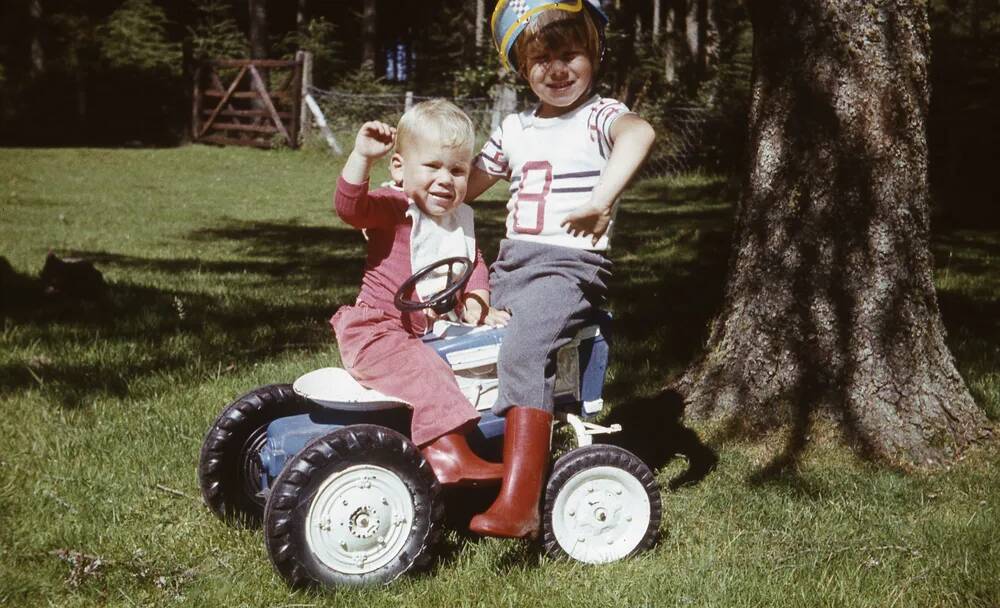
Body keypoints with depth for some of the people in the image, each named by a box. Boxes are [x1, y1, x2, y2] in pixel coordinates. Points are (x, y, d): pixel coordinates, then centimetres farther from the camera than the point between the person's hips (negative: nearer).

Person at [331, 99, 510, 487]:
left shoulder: (461, 218, 14)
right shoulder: (393, 207, -9)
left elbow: (474, 264, 23)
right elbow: (349, 207, -28)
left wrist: (476, 302, 4)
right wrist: (362, 156, -41)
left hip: (436, 330, 8)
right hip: (377, 330, -8)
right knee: (424, 369, -35)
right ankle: (447, 450, -45)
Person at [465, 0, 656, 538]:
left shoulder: (598, 117, -4)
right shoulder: (513, 129, 17)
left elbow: (639, 132, -29)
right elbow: (464, 185, 30)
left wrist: (602, 199, -47)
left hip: (571, 263, -8)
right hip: (510, 263, 8)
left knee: (523, 352, -31)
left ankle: (519, 504, -36)